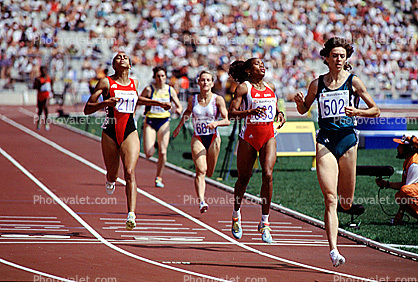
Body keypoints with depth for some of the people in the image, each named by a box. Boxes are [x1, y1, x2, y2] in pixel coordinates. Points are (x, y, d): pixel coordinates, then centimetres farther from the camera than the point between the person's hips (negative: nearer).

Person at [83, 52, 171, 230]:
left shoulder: (134, 83, 10)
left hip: (130, 132, 1)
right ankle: (110, 181, 51)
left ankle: (131, 215, -24)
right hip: (110, 132, -1)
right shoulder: (106, 82, -2)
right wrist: (105, 103, -20)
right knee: (112, 175, 11)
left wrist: (158, 103, 30)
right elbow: (87, 109, -4)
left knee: (130, 173, -17)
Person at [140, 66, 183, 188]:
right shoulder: (149, 89, -6)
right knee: (149, 153, -10)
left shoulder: (170, 90, 3)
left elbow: (179, 106, 8)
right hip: (150, 122, -2)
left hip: (164, 122, 2)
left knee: (163, 152, -9)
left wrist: (179, 110, -15)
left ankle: (159, 178, 7)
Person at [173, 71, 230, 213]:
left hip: (213, 138, 0)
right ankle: (201, 202, -30)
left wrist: (216, 123, -29)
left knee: (209, 173, 11)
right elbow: (187, 112, 25)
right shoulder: (192, 99, 2)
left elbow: (227, 120, -11)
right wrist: (179, 126, 27)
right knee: (201, 171, -20)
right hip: (197, 139, 0)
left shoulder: (218, 99, -6)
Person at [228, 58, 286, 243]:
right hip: (249, 136, -3)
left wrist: (280, 115, 5)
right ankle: (236, 214, 34)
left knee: (268, 174, -16)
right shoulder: (243, 88, -2)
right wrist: (250, 111, -25)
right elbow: (231, 113, -10)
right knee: (243, 178, 7)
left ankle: (265, 223, -10)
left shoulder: (271, 88, 13)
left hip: (268, 136, 3)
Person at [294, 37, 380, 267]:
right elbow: (304, 110, 20)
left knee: (346, 203, 8)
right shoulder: (317, 84, 7)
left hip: (347, 138, 0)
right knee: (330, 199, -14)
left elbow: (375, 110, 5)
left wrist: (357, 112, -13)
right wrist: (300, 102, -3)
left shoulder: (353, 82, 2)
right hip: (325, 140, 0)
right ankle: (333, 250, -18)